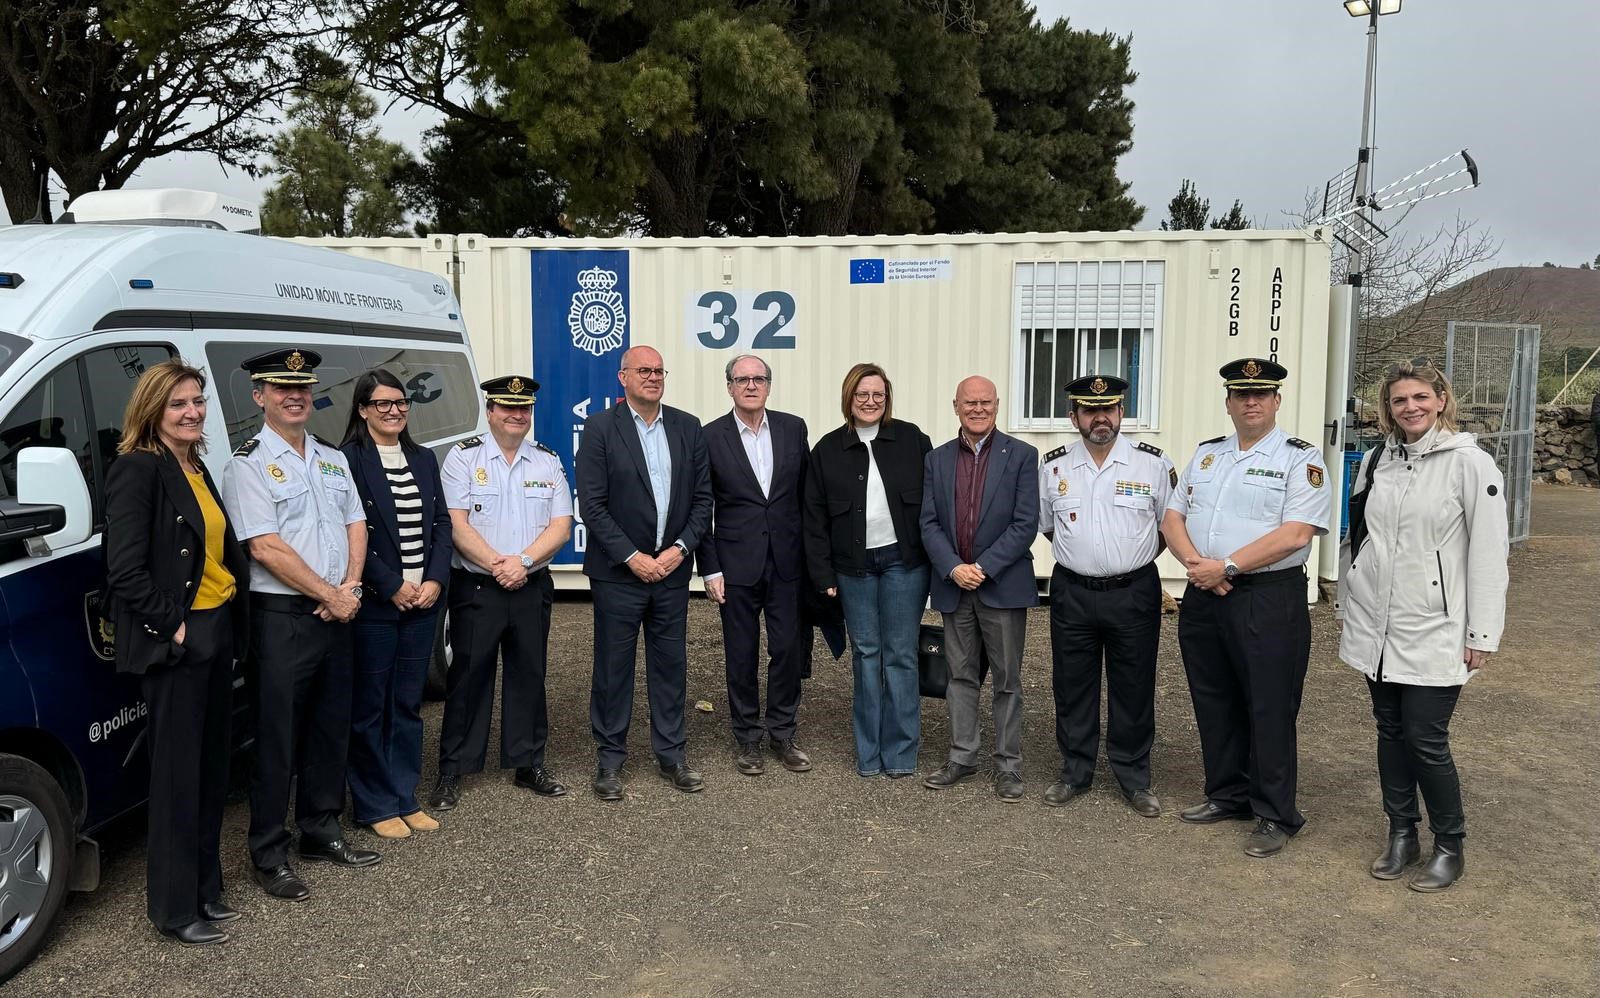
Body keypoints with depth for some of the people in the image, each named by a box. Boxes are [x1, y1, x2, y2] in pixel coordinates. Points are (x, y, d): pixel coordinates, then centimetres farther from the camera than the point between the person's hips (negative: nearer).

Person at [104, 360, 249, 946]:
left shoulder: (197, 471, 14)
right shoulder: (137, 469, -13)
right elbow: (125, 570, -19)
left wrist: (233, 618, 8)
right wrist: (172, 625, -17)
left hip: (216, 633, 9)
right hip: (174, 643, -8)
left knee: (213, 767, 15)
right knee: (178, 774, 1)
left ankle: (204, 889, 27)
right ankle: (175, 908, 14)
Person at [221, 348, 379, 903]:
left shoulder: (332, 458, 13)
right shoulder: (249, 464, -8)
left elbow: (355, 525, 11)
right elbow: (266, 549, -15)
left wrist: (350, 587, -6)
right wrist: (331, 595, -13)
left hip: (335, 613, 7)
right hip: (281, 617, -7)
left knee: (332, 727, 14)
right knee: (279, 738, 0)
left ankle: (321, 832, 29)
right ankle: (269, 857, 12)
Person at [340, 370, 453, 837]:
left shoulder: (423, 458, 11)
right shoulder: (348, 460, -7)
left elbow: (441, 523, 9)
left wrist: (435, 581, -4)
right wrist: (393, 587, -14)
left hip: (423, 600, 6)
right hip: (374, 604, -6)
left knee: (408, 705, 13)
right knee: (369, 707, 5)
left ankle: (405, 799, 23)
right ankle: (374, 806, 16)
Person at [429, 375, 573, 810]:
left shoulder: (548, 461, 7)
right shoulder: (463, 456, -2)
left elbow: (561, 525, 0)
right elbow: (455, 523, -9)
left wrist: (523, 562, -14)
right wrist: (497, 565, -17)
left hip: (532, 588, 3)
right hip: (476, 589, -3)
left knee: (529, 675, 10)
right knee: (468, 677, 1)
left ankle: (528, 764, 22)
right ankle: (451, 772, 12)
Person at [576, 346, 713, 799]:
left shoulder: (688, 427, 6)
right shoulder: (600, 427, -5)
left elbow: (703, 498, 6)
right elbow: (592, 504, -10)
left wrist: (680, 548, -6)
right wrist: (632, 557, -14)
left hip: (672, 569, 3)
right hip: (618, 573, -3)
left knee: (671, 665, 11)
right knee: (613, 668, 6)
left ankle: (670, 754, 24)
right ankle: (609, 759, 19)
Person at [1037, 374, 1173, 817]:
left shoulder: (1153, 463, -3)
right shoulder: (1053, 466, 2)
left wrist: (1134, 558, 9)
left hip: (1133, 594, -1)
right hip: (1072, 594, 2)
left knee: (1133, 689, 7)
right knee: (1072, 687, 10)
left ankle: (1134, 778, 23)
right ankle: (1075, 772, 26)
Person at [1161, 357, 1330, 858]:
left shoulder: (1300, 459, -5)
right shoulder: (1206, 455, 13)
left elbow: (1295, 534, -17)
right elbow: (1172, 519, 10)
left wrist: (1225, 565, -18)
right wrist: (1197, 564, -10)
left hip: (1269, 600, -6)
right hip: (1203, 597, 6)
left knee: (1270, 710, 2)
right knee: (1214, 703, 15)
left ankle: (1275, 816, 16)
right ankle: (1227, 795, 31)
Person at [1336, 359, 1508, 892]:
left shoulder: (1470, 463, -9)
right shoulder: (1376, 460, 6)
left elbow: (1488, 553, -9)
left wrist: (1483, 634, -10)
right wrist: (1346, 603, 16)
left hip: (1434, 629, -5)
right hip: (1375, 625, 5)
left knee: (1426, 739, -2)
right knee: (1390, 730, 12)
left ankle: (1449, 847, 18)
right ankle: (1401, 835, 26)